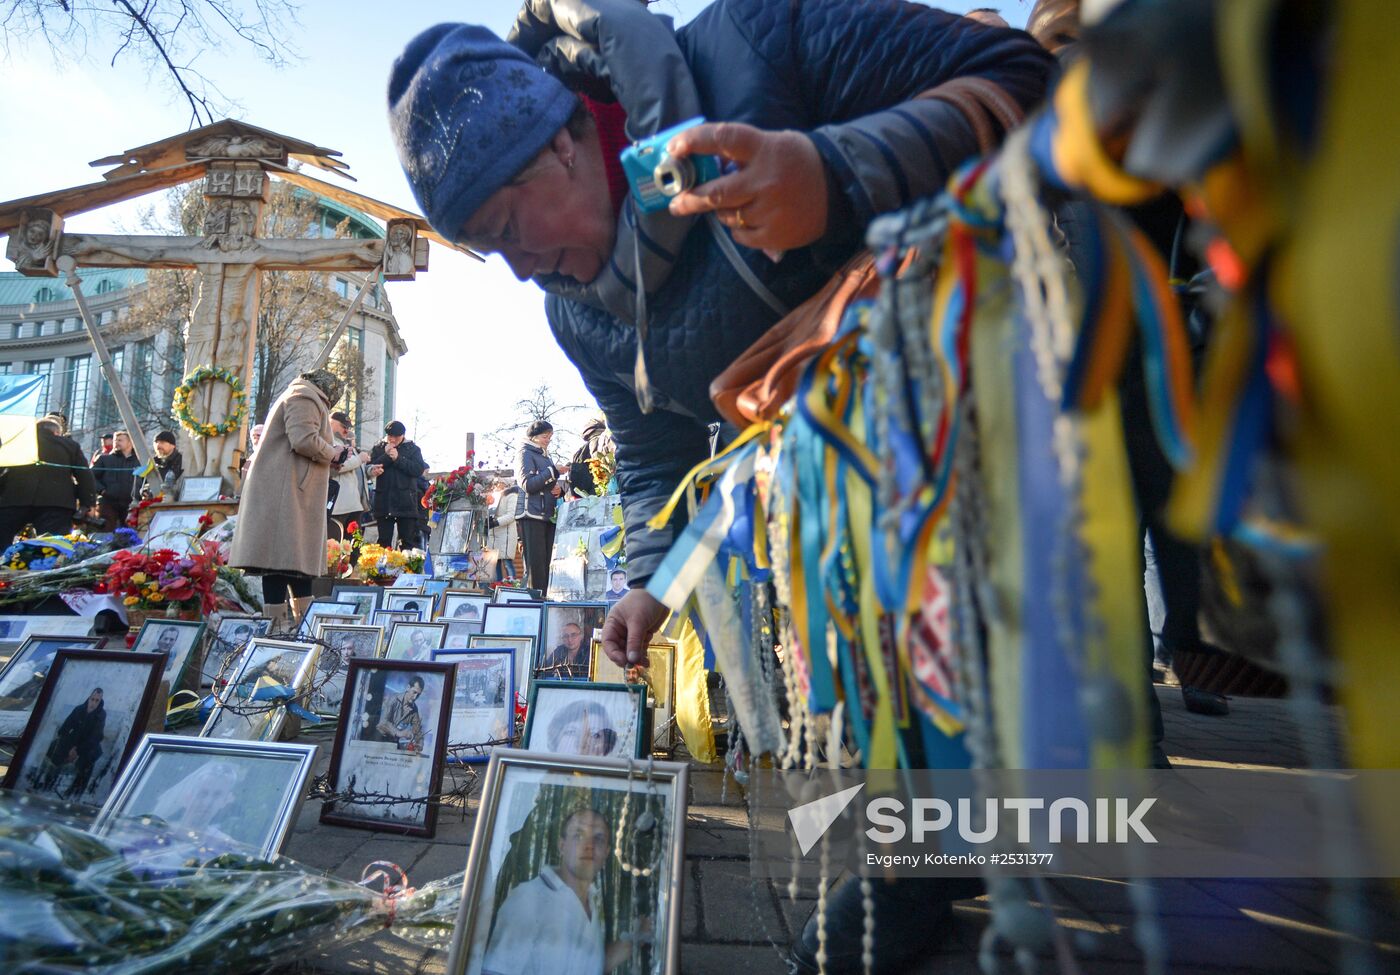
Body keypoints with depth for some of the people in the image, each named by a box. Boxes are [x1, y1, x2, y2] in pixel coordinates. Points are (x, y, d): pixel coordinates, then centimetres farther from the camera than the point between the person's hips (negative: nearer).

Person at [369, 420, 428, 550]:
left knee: (408, 542, 1)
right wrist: (386, 455, -12)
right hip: (384, 501, 1)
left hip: (406, 502, -1)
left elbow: (419, 470, -8)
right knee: (384, 542, 5)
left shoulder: (413, 449, 7)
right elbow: (370, 468, -3)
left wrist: (398, 458, -13)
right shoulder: (378, 448, 11)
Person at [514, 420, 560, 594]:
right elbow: (527, 484, -14)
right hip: (532, 515, -8)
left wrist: (558, 490, 8)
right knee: (535, 564, -11)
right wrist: (553, 471, -15)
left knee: (545, 565, 4)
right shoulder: (526, 454, 0)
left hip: (548, 516, 8)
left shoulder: (546, 457, 23)